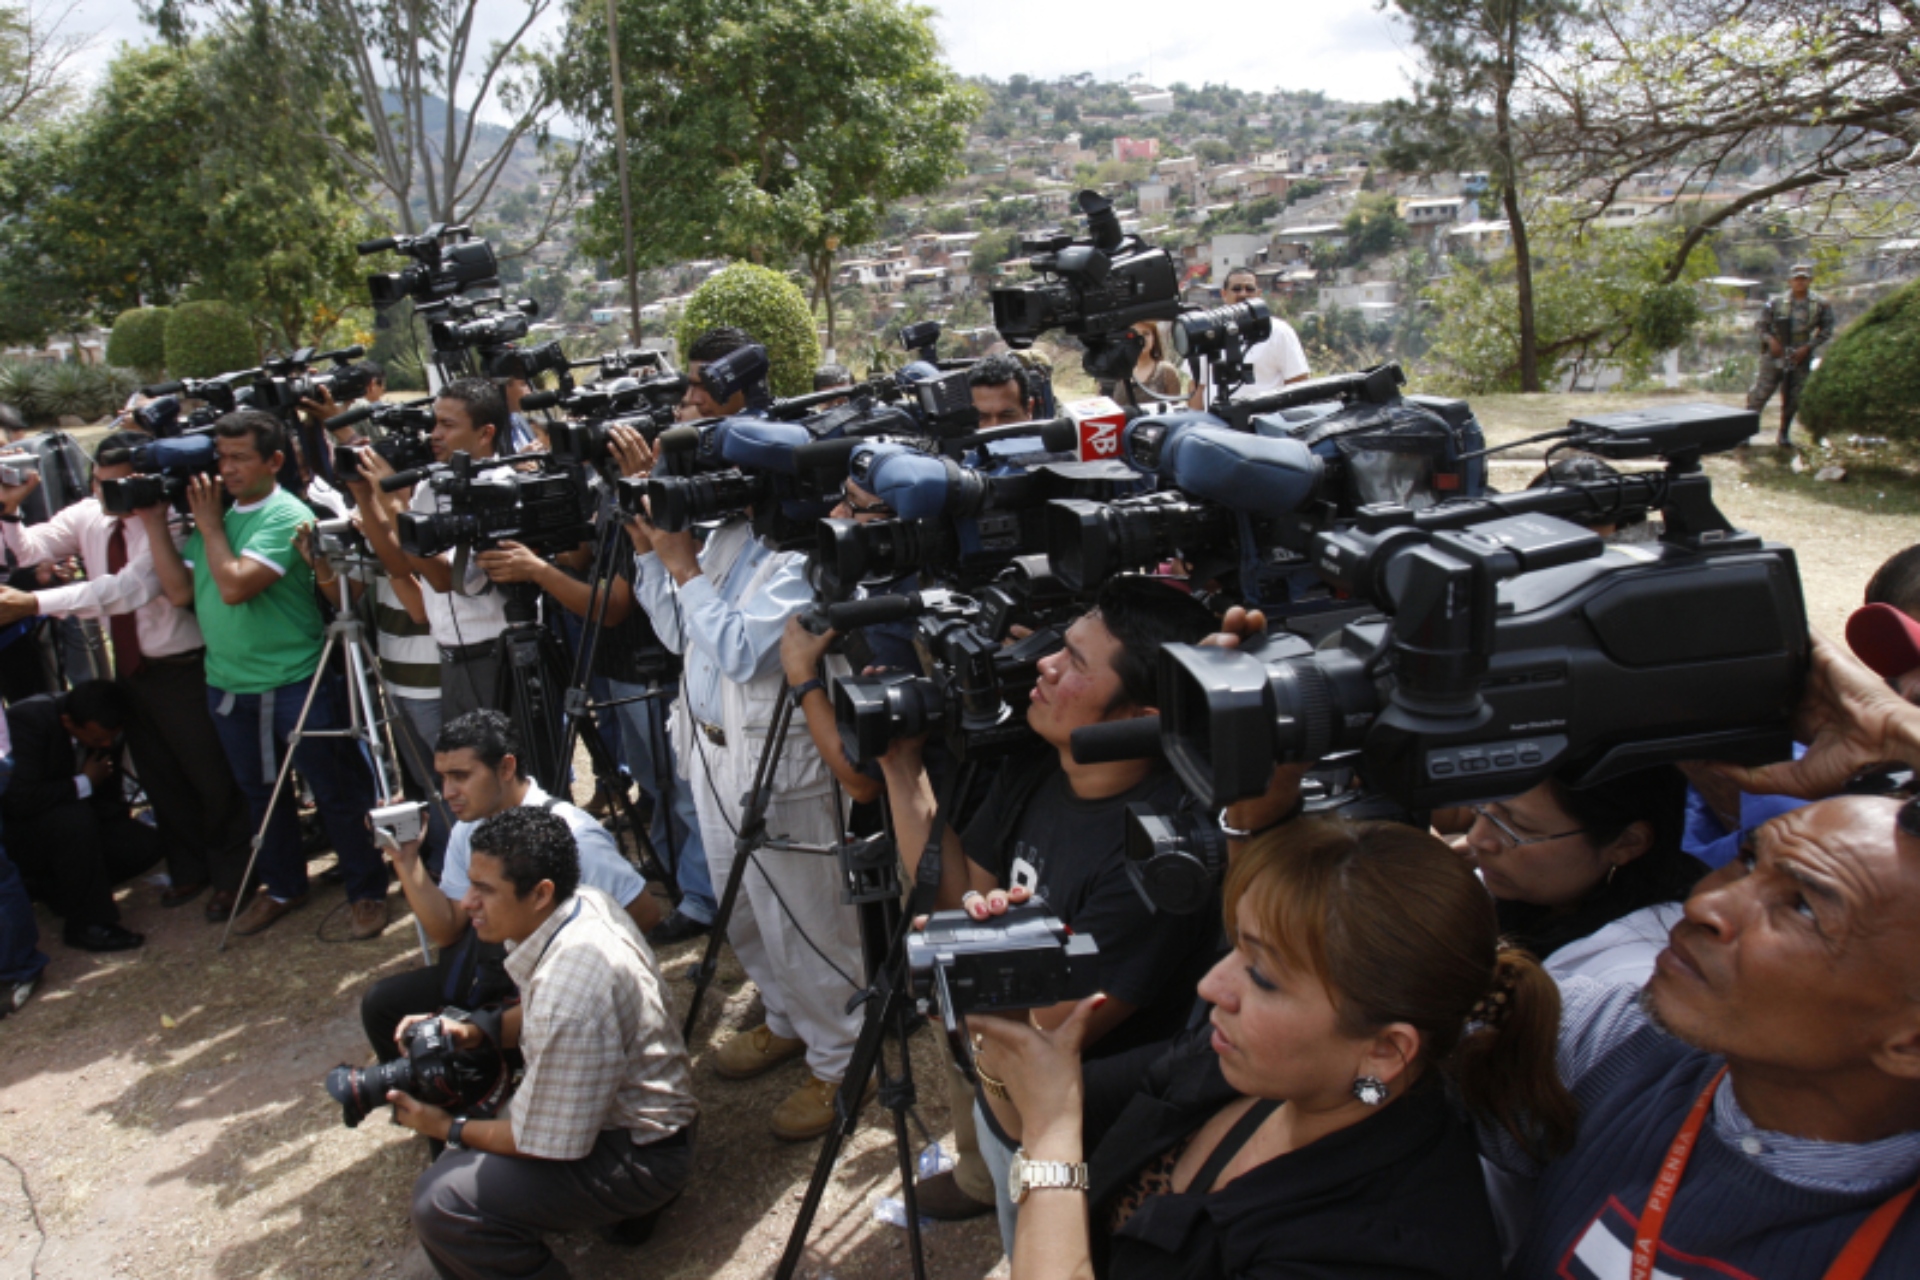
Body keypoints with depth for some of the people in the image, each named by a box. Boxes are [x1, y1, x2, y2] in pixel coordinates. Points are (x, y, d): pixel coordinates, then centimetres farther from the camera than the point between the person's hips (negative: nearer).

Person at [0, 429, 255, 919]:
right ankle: (188, 870, 37)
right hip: (129, 667, 7)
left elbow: (128, 588, -35)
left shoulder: (168, 526, -23)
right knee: (160, 779, 19)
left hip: (181, 671, -7)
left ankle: (230, 876, 25)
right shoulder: (86, 516, -1)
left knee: (211, 778, 6)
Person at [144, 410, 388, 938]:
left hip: (294, 682, -7)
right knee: (260, 792, 19)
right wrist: (154, 521, -2)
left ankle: (367, 890, 18)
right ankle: (283, 886, 36)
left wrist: (209, 524, -12)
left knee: (336, 794, 4)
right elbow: (181, 590, 1)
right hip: (227, 685, 7)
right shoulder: (213, 511, 7)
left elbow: (234, 586, -24)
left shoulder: (287, 516, -14)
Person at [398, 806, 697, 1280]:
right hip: (631, 1099, 10)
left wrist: (449, 1130, -7)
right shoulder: (585, 902, -6)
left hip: (640, 1152, -10)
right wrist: (478, 1034, -3)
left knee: (441, 1203, -22)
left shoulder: (567, 992, -32)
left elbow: (551, 1144, -21)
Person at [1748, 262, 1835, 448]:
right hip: (1774, 356, -1)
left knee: (1792, 400, 8)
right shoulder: (1776, 302, -3)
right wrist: (1770, 340, -15)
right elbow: (1762, 326, 4)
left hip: (1800, 358, 2)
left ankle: (1784, 434, 21)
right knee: (1760, 395, -4)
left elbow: (1826, 331, 6)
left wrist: (1808, 347, -8)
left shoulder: (1821, 305, 0)